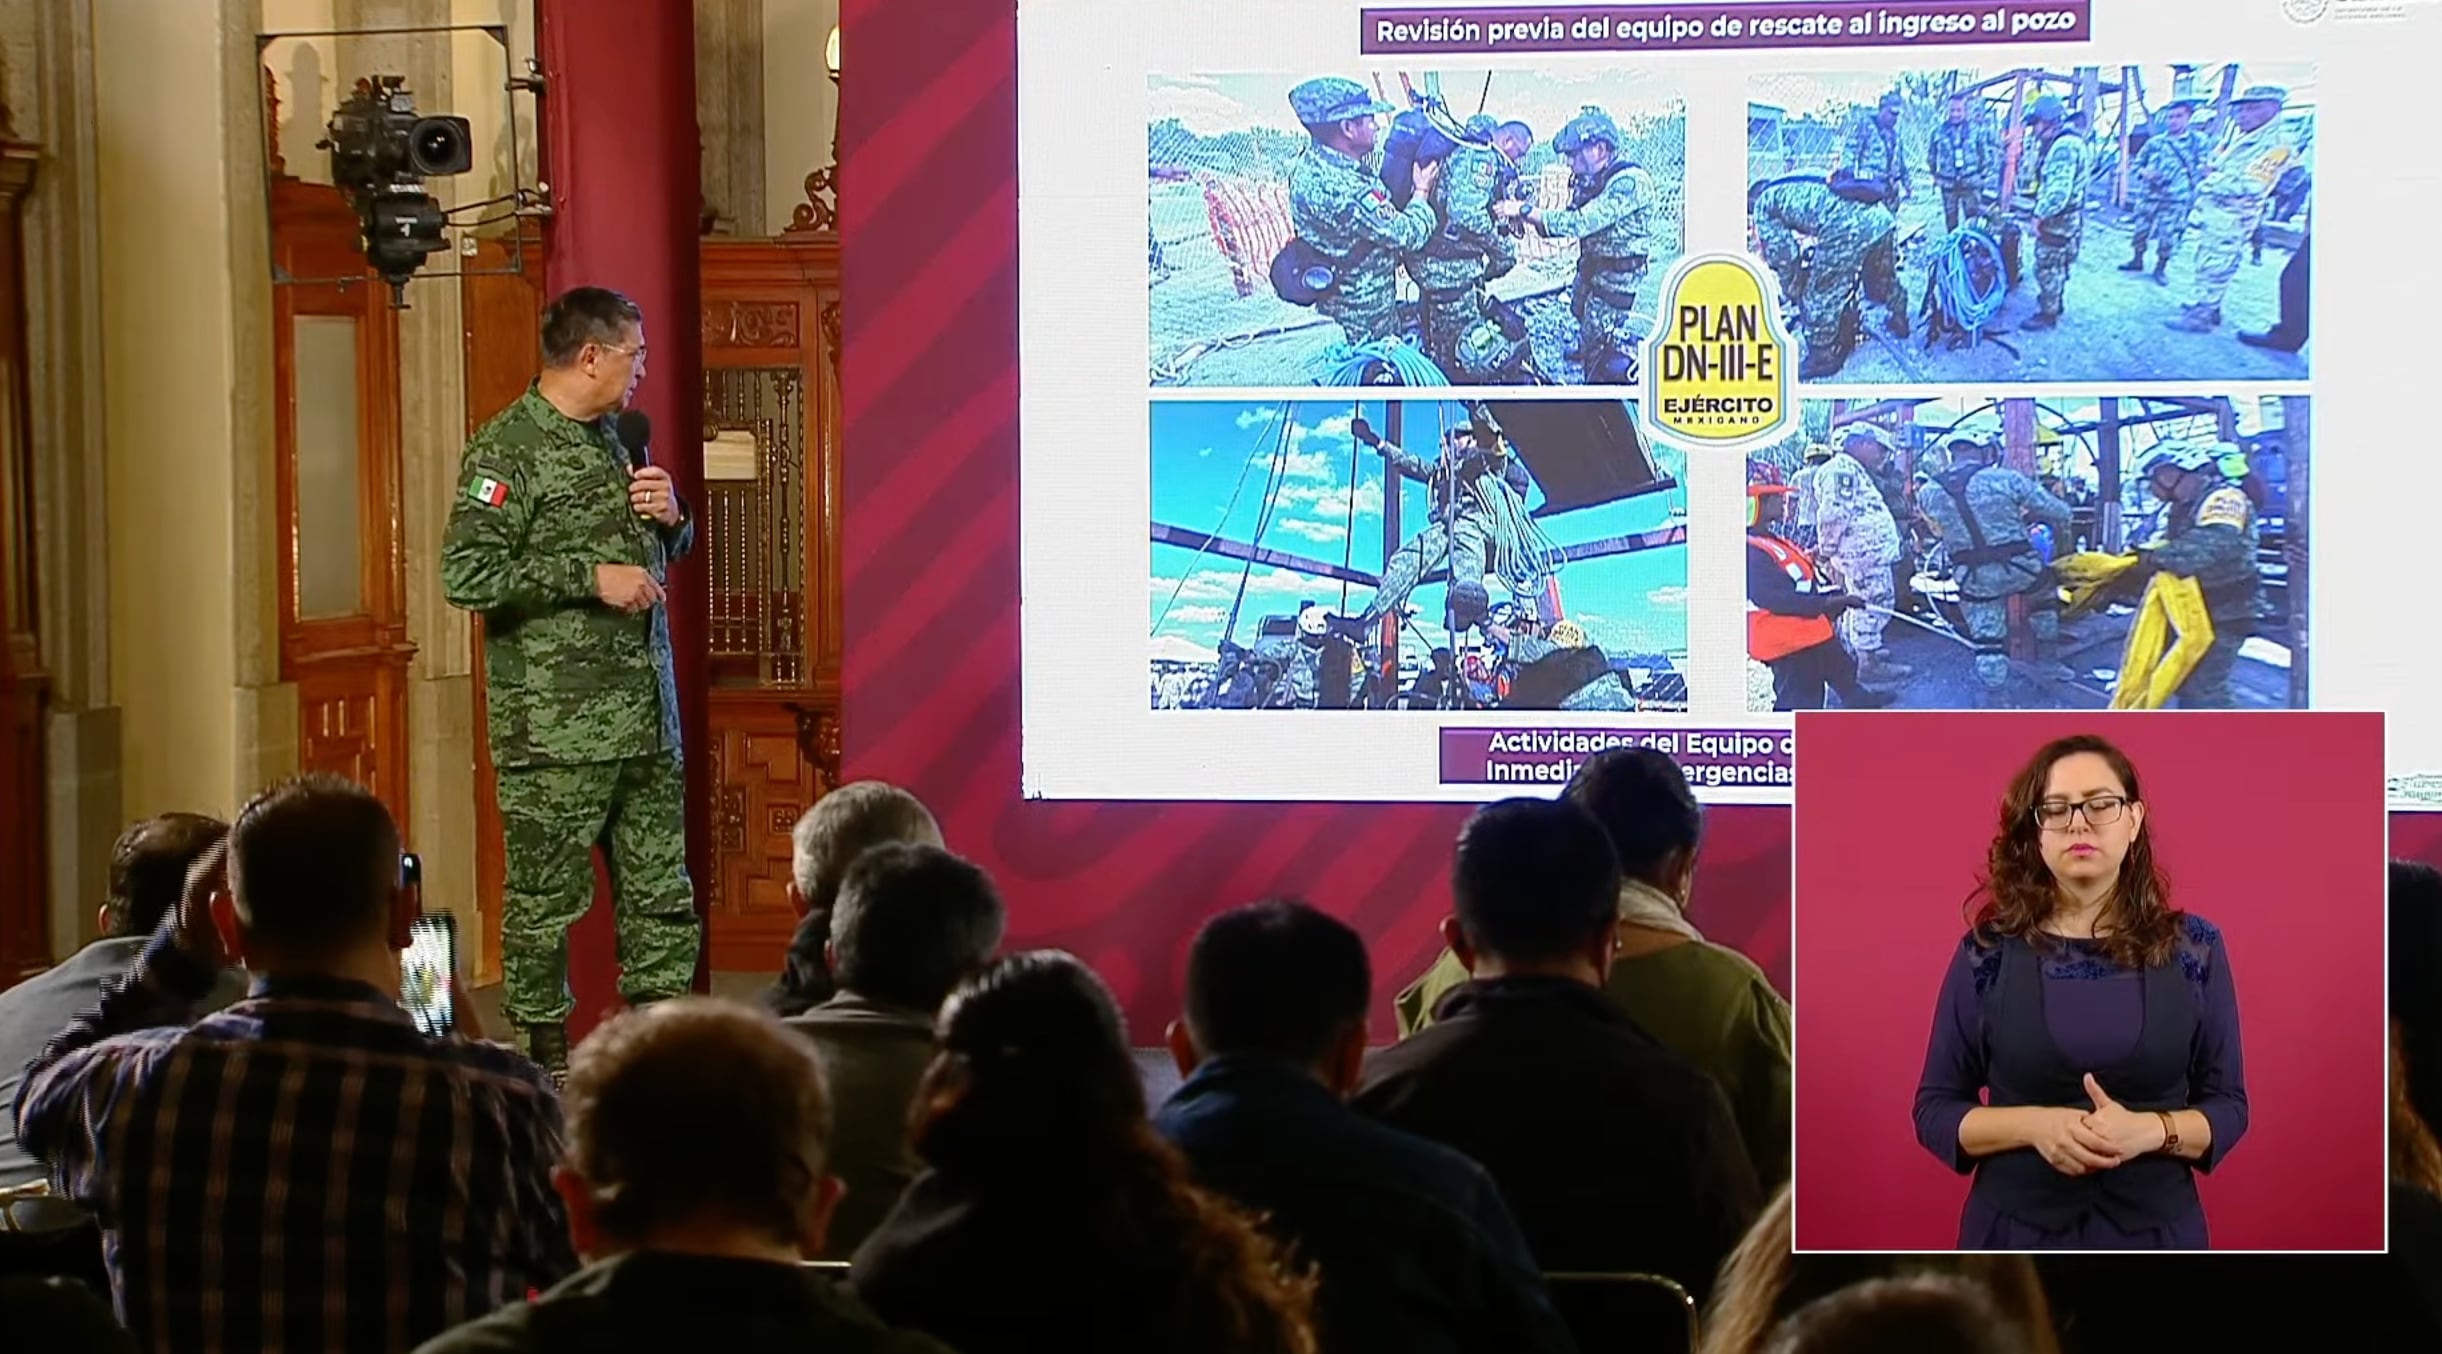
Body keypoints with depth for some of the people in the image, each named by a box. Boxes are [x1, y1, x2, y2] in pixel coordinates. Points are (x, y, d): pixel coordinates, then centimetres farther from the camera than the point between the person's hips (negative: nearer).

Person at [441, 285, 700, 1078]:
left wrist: (671, 518, 5)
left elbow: (661, 557, 29)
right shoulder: (507, 448, -9)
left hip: (645, 716, 8)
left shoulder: (612, 439, 17)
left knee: (662, 891, 9)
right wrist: (590, 577, -18)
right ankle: (546, 1051, 8)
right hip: (555, 729, -8)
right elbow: (466, 575, -18)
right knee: (546, 894, -1)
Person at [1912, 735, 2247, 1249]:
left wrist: (2149, 1130, -17)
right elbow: (1935, 1109, 0)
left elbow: (2227, 1106, 2)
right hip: (2017, 1234, 0)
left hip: (2153, 1234, 1)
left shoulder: (2193, 949, 0)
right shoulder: (1988, 953, -2)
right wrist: (2034, 1125, -17)